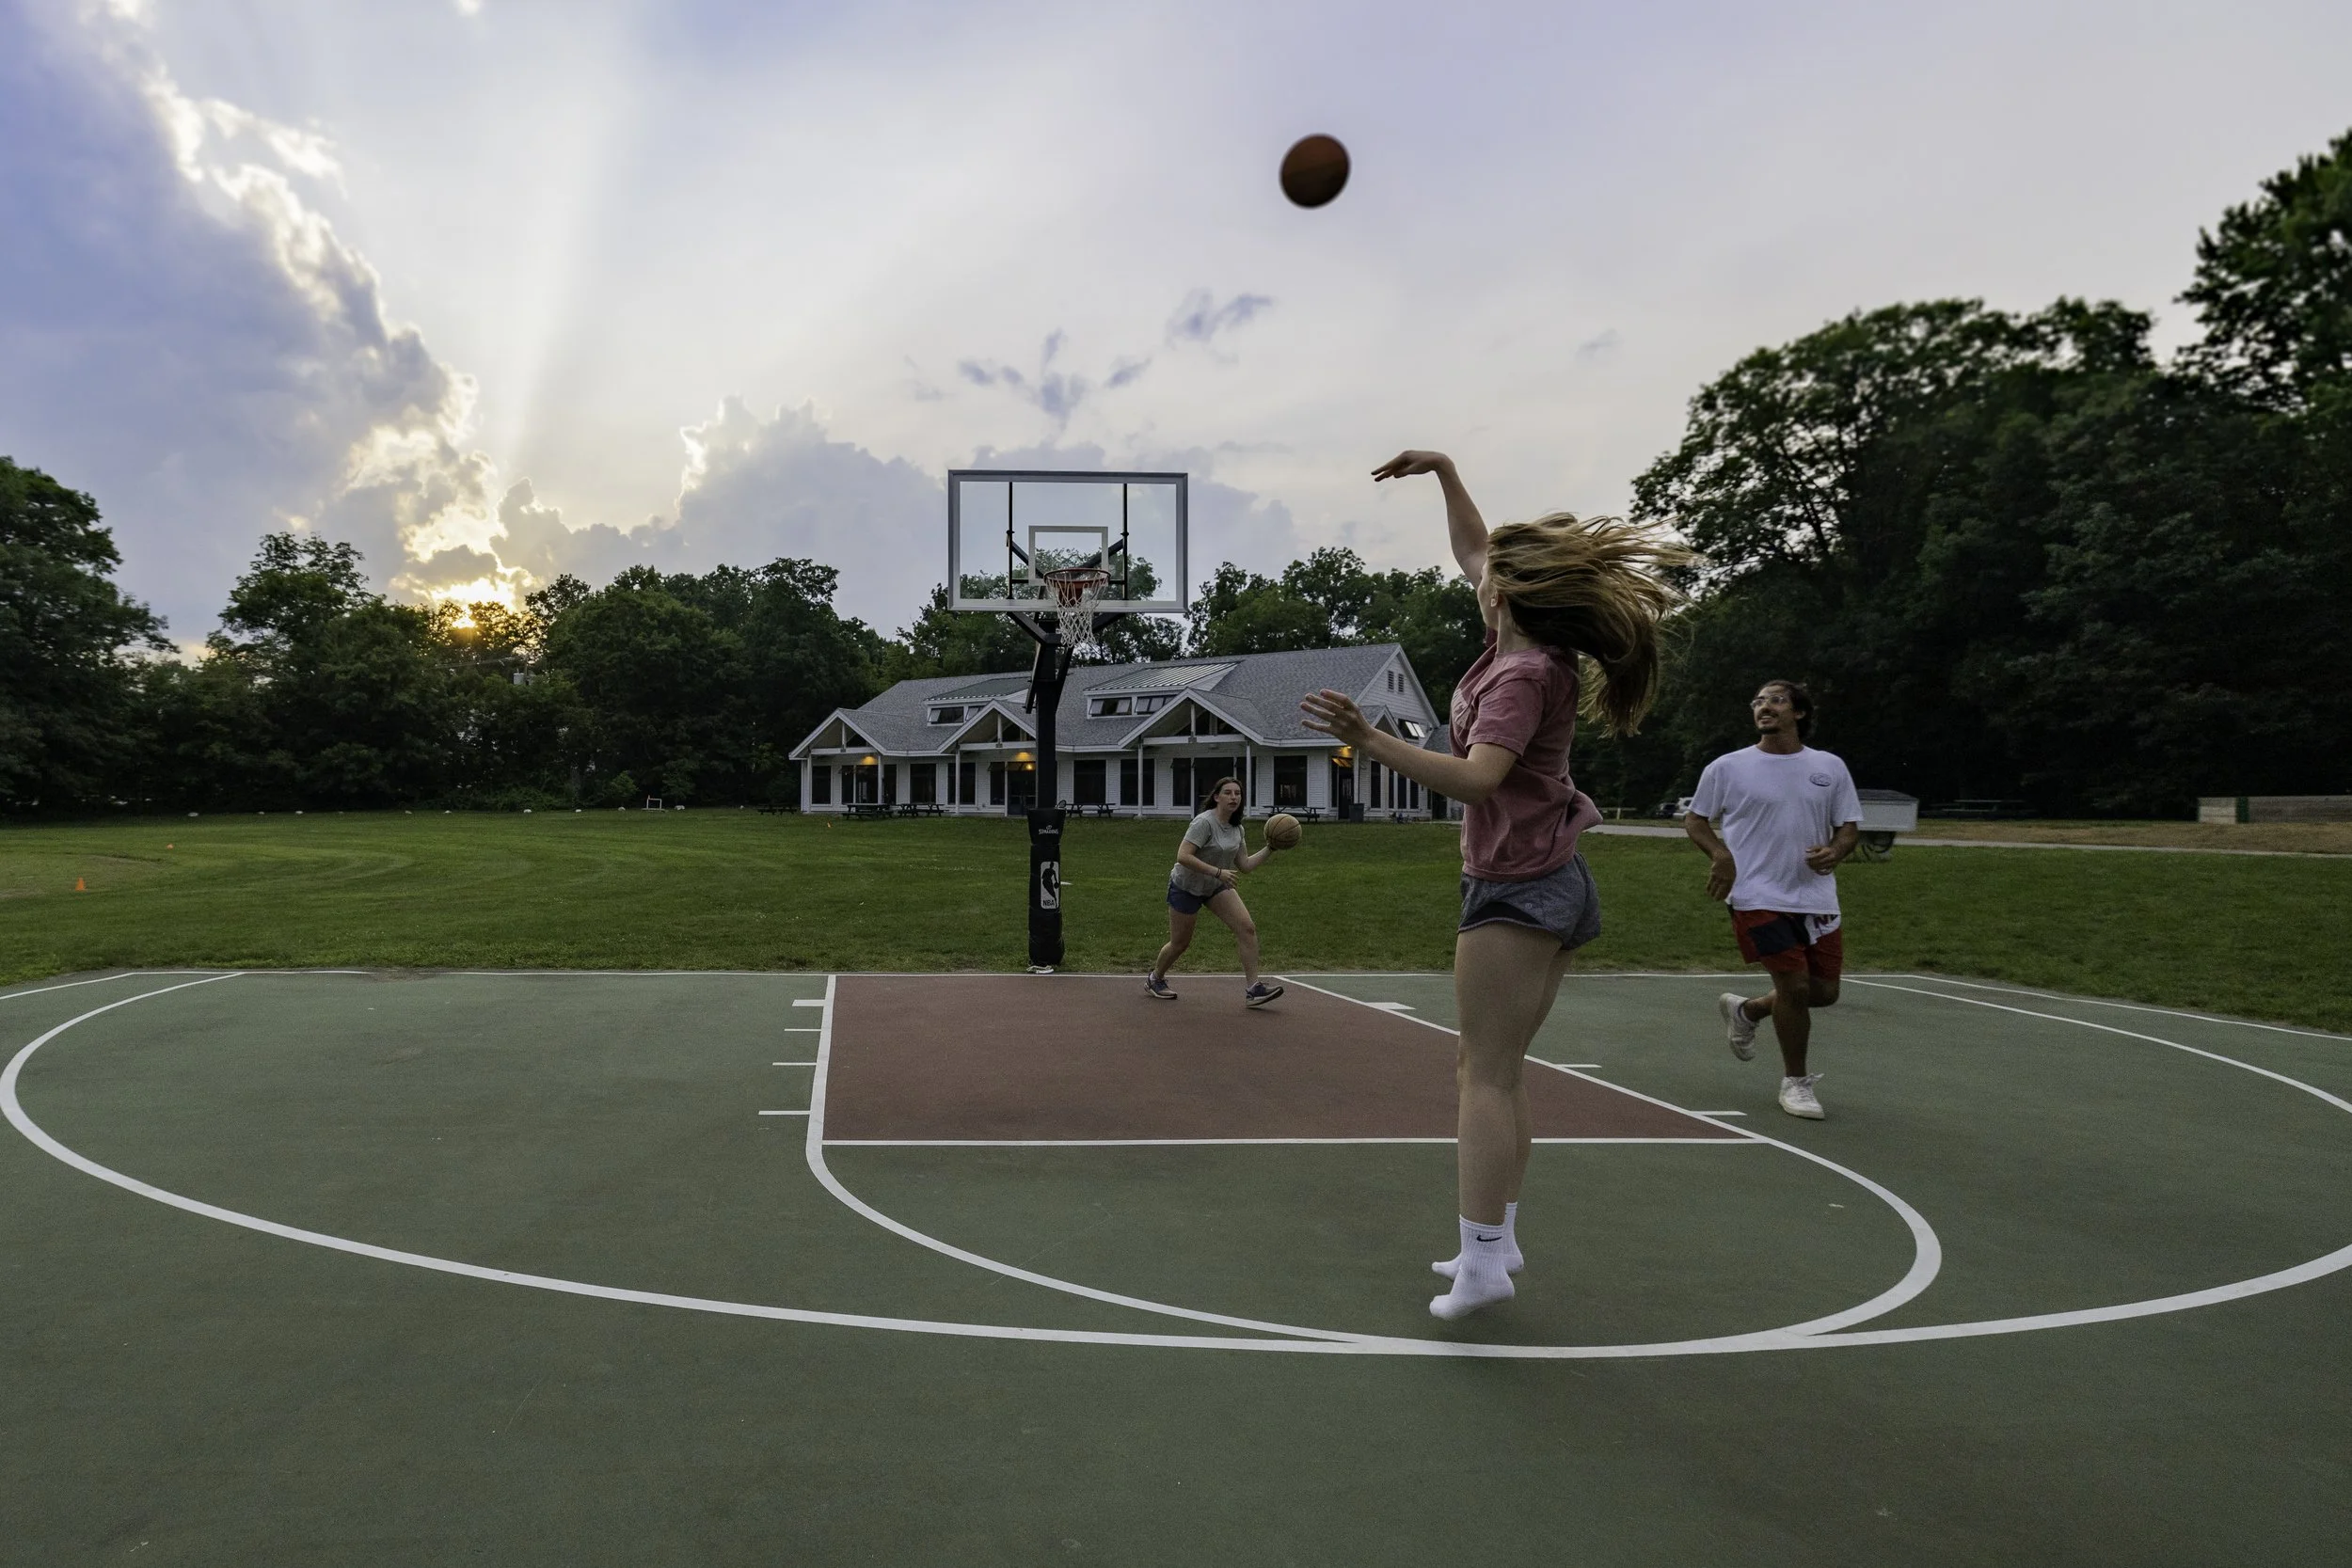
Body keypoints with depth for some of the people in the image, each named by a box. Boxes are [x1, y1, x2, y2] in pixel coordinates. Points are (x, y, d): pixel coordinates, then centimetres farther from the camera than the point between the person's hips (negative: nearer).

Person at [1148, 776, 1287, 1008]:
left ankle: (1252, 989, -12)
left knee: (1247, 928, -13)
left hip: (1217, 887, 7)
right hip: (1186, 887, -6)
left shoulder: (1237, 829, 1)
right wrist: (1218, 872, -33)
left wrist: (1270, 848, -6)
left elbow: (1245, 865, 4)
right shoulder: (1204, 822, -24)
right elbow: (1183, 857, -31)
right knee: (1180, 943, 6)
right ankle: (1155, 979, 35)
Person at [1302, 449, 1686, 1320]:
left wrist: (1369, 741, -41)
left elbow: (1476, 777, -33)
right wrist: (1443, 472, 27)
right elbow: (1472, 552, 25)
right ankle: (1498, 1240, 20)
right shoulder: (1534, 646, 8)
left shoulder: (1523, 674, -18)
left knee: (1485, 1075, -10)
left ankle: (1482, 1261, -10)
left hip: (1515, 888, -10)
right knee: (1495, 1072, 14)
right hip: (1555, 885, 10)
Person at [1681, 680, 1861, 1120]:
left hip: (1817, 899, 4)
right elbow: (1695, 820, 7)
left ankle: (1745, 1010, 36)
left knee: (1824, 991, 7)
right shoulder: (1727, 767, 0)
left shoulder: (1830, 768, 7)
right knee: (1794, 984, -11)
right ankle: (1795, 1081, 10)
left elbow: (1849, 826, 12)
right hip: (1759, 897, -4)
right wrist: (1721, 855, -12)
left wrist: (1835, 851, -12)